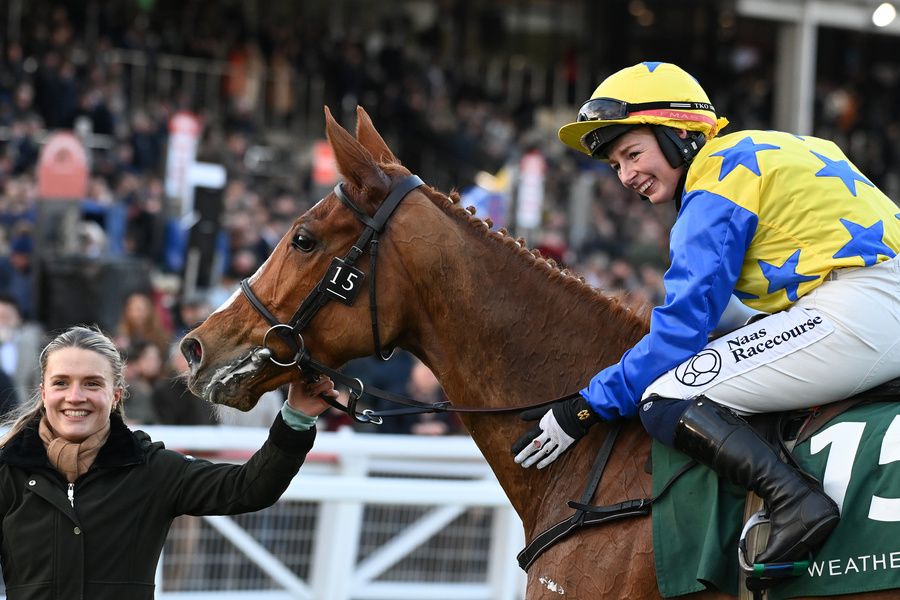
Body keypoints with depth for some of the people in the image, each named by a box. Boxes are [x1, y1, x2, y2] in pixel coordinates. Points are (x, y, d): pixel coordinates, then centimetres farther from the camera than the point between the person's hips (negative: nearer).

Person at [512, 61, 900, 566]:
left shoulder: (717, 177, -4)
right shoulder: (756, 152, 24)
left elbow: (685, 324, -10)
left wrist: (588, 407, -5)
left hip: (858, 313, -10)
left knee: (663, 399, -11)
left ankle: (797, 501, -30)